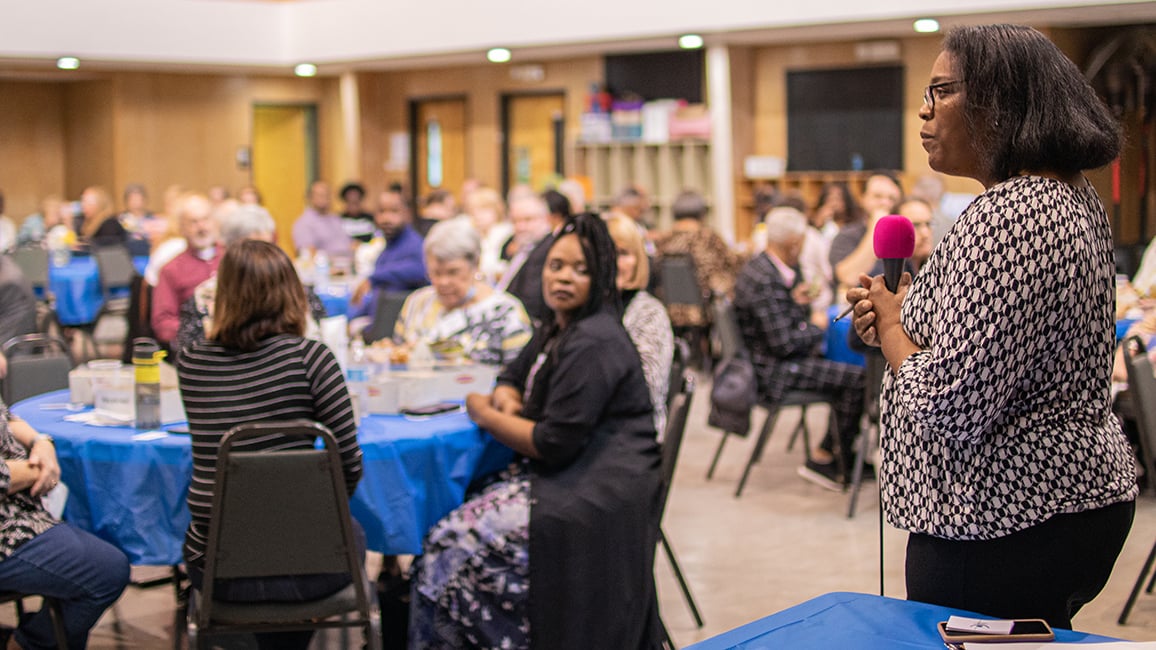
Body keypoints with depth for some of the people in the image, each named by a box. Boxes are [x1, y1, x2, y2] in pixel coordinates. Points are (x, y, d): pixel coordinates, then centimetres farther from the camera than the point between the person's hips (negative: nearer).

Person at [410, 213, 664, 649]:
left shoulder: (593, 344, -16)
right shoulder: (558, 331, 15)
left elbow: (555, 444, -20)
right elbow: (513, 378, 31)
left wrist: (485, 415, -5)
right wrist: (507, 401, 5)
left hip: (596, 494, -10)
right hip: (563, 477, 10)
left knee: (453, 548, -17)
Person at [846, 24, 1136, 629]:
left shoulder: (1004, 220, -23)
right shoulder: (1075, 197, 10)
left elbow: (950, 405, -27)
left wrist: (891, 324, -9)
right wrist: (908, 310, 6)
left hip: (1004, 528, -10)